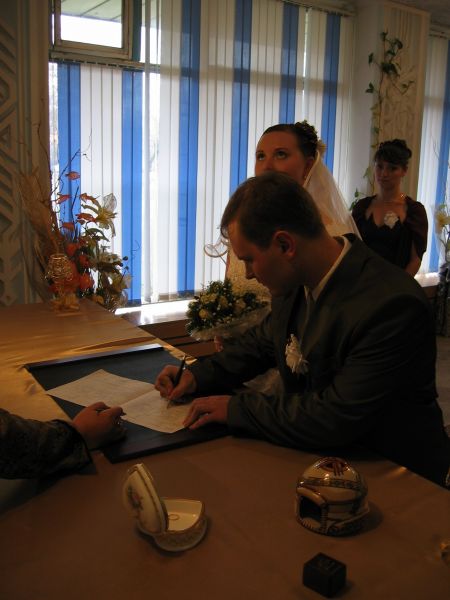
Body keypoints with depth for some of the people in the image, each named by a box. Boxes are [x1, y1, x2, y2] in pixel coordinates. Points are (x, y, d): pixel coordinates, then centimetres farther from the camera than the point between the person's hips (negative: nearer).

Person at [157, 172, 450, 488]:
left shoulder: (393, 306, -29)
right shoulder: (297, 280, -5)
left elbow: (334, 420, -29)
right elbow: (264, 341, 13)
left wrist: (236, 407, -20)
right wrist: (200, 375, -1)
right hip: (319, 451, 7)